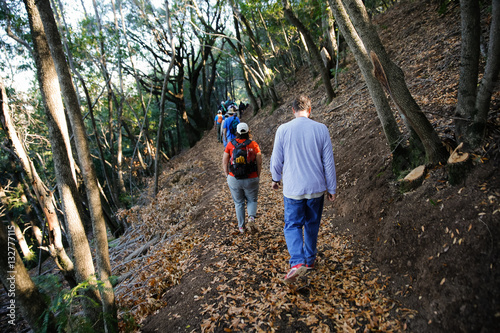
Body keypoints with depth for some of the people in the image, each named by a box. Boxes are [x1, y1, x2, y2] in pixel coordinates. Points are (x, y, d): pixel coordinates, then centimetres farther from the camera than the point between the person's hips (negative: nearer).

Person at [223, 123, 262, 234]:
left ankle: (241, 227, 22)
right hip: (251, 179, -1)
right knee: (252, 200, 19)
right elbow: (259, 162, -4)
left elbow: (224, 162, -1)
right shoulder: (253, 144, -5)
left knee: (238, 203, 17)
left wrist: (227, 175, 10)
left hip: (234, 179, 1)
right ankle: (251, 218, -8)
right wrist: (257, 177, 7)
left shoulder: (230, 144, -3)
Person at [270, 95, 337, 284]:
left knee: (292, 225, 8)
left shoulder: (283, 130, -7)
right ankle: (310, 260, 33)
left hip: (293, 189, -2)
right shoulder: (321, 129, -4)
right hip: (316, 188, 2)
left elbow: (276, 160, 0)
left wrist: (275, 178, 19)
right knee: (312, 224, 19)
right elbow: (329, 162, -1)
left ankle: (297, 262, -11)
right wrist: (332, 188, 9)